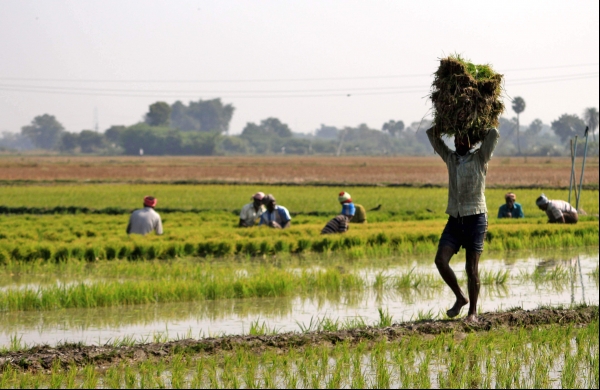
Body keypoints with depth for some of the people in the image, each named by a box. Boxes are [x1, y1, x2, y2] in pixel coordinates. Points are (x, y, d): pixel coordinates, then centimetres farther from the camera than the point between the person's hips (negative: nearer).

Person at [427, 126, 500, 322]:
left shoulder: (479, 159, 2)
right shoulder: (450, 158, 14)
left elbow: (494, 134, -10)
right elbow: (432, 133, 21)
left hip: (475, 219, -4)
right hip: (454, 219, 4)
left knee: (472, 268, -2)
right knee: (441, 260, -12)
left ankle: (473, 311, 7)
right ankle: (460, 297, 7)